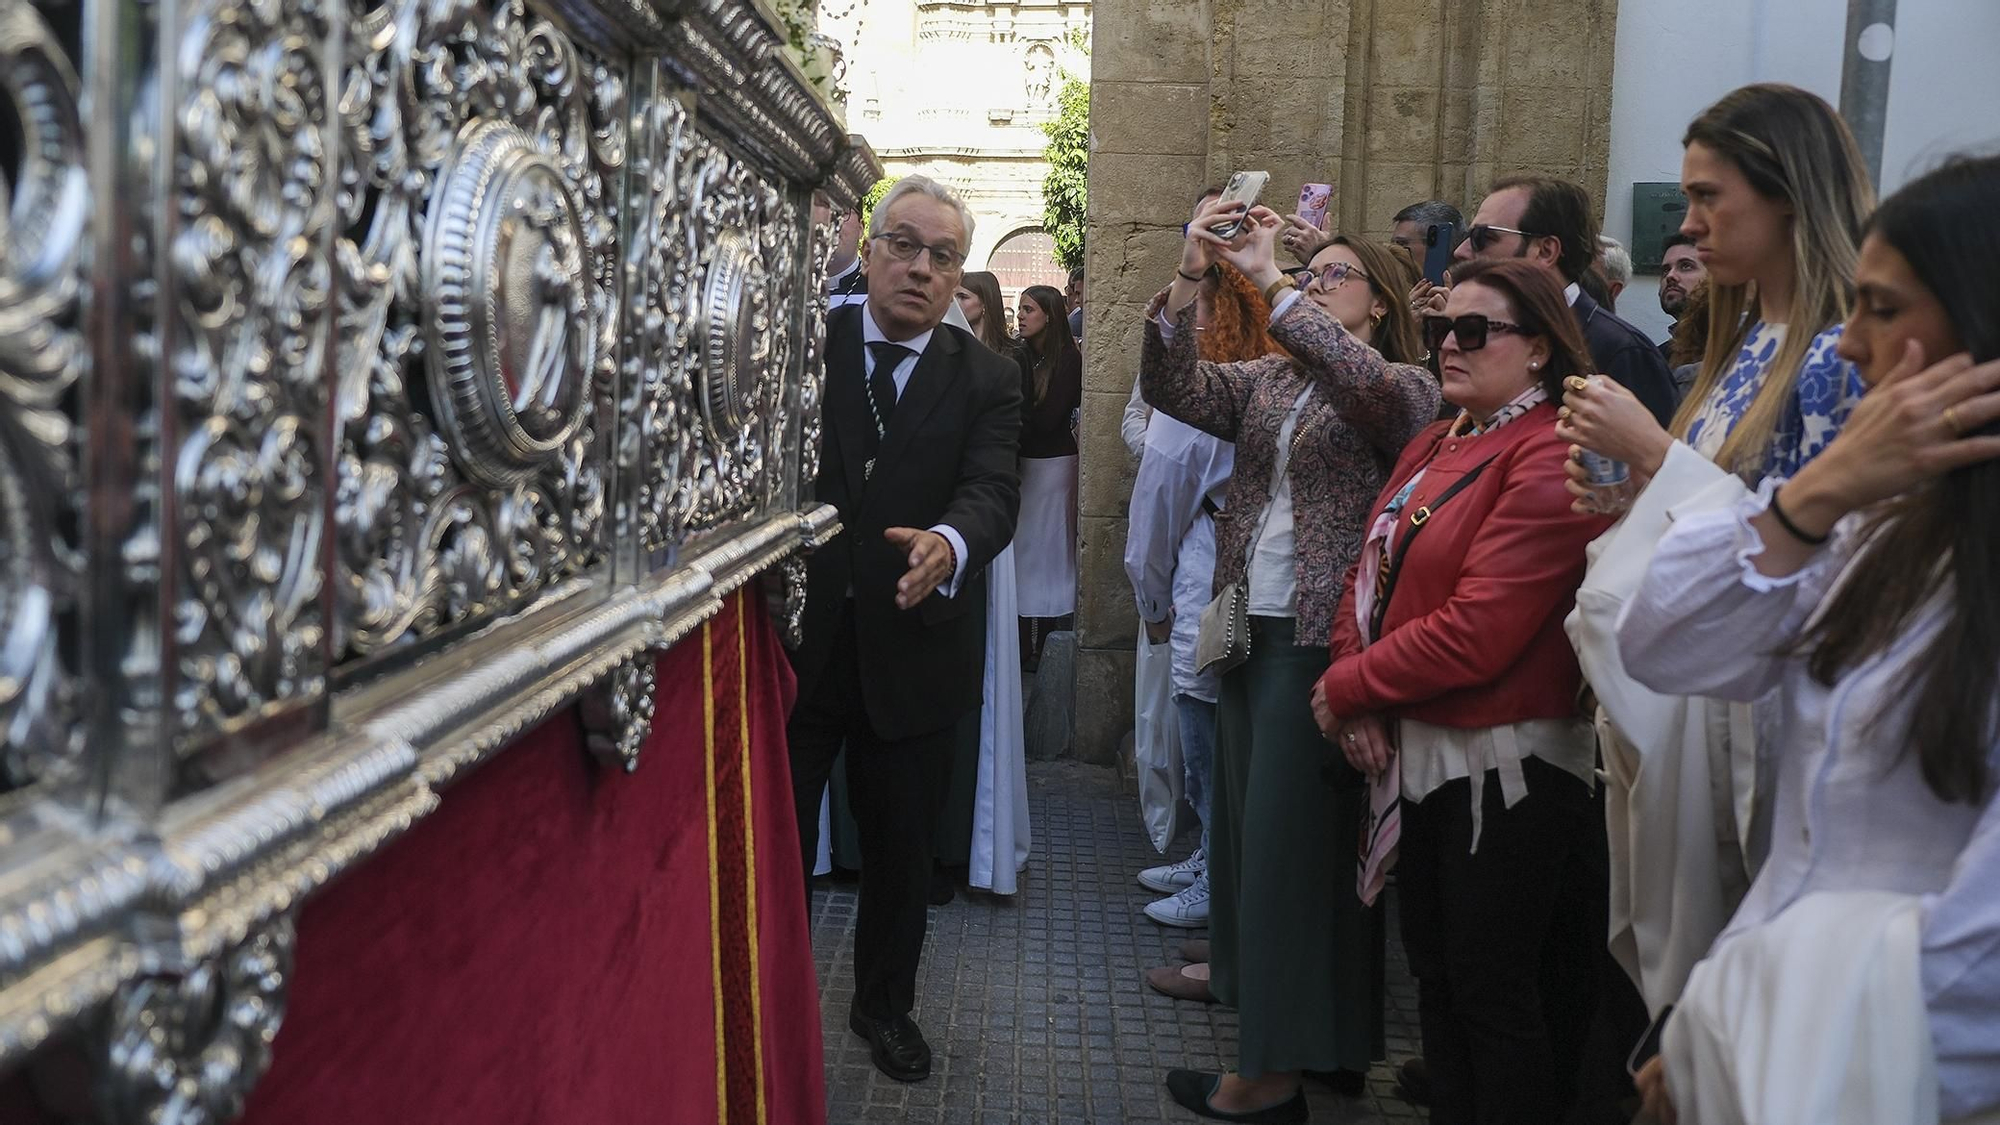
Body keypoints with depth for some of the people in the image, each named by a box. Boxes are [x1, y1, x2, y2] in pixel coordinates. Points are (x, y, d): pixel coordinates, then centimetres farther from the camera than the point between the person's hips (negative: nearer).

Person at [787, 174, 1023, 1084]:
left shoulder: (987, 380, 0)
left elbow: (994, 491, -15)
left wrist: (948, 543, -36)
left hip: (910, 655, 1)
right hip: (792, 641, -1)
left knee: (900, 848, 17)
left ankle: (884, 1004, 40)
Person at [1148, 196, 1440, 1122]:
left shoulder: (1405, 387, -2)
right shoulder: (1266, 381, 14)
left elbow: (1360, 382, -26)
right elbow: (1172, 388, -1)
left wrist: (1269, 281, -24)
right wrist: (1190, 276, -13)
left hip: (1323, 639, -7)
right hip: (1252, 629, 7)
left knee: (1293, 842, -3)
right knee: (1248, 829, 13)